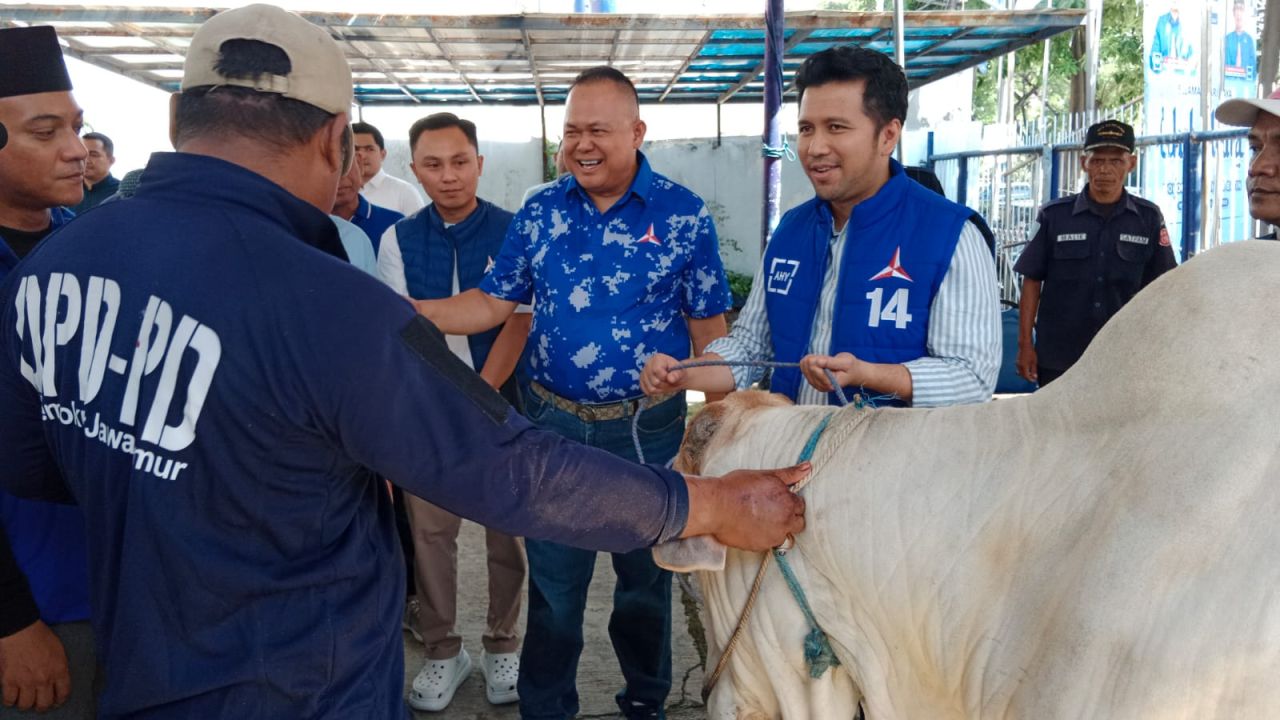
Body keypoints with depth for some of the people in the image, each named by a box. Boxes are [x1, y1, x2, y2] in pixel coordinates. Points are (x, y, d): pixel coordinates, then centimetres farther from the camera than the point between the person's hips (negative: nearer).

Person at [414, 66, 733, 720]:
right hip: (553, 423, 2)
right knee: (553, 585, 12)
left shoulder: (684, 214, -7)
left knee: (645, 578, 16)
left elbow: (708, 328, -4)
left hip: (648, 429, -1)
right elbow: (493, 302, 3)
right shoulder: (538, 213, 1)